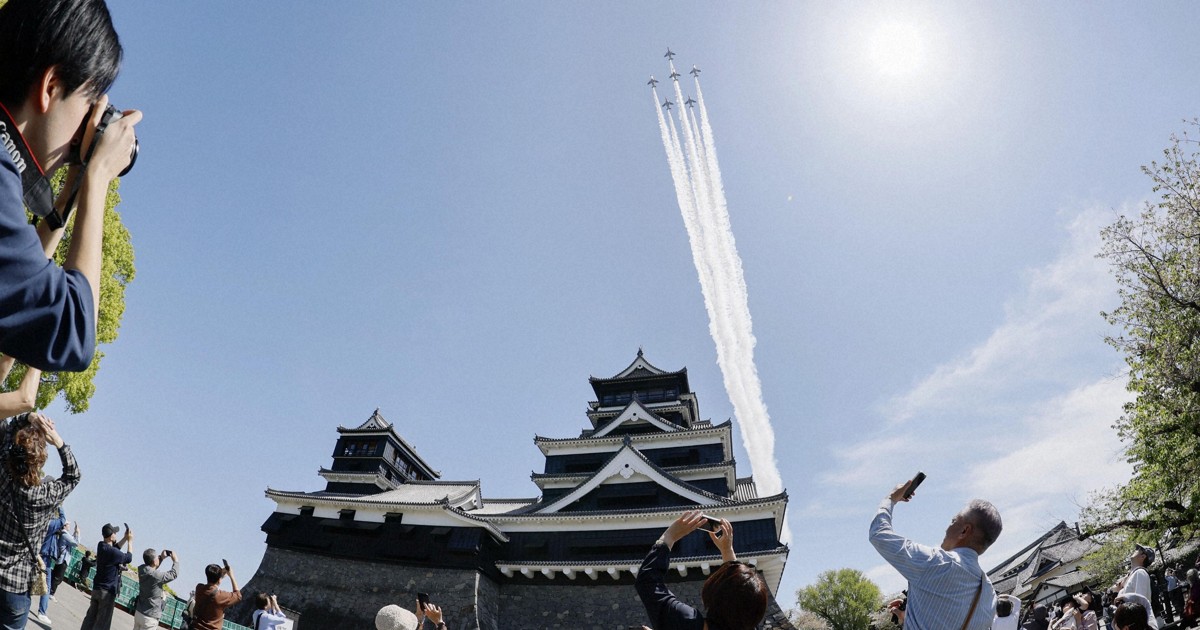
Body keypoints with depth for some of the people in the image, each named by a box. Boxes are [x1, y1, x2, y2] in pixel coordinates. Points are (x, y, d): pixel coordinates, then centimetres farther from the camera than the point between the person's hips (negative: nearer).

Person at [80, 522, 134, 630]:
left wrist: (125, 538, 9)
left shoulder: (101, 545, -1)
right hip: (107, 591, -8)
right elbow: (128, 558, -8)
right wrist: (130, 540, -1)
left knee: (90, 618, 14)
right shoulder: (112, 553, -25)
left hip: (96, 588, 8)